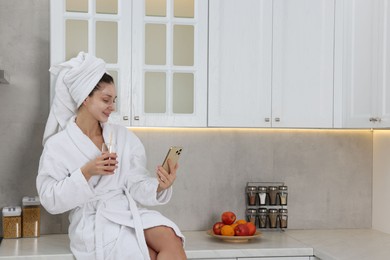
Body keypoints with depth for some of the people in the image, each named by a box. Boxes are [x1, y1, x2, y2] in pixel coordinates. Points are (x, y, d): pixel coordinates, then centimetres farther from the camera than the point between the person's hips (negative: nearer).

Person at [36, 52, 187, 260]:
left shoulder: (123, 136, 9)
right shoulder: (58, 145, -1)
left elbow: (136, 186, 4)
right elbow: (51, 200, -5)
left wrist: (158, 186, -19)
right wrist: (87, 172, -18)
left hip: (129, 213, 4)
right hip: (93, 224, -3)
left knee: (171, 240, -28)